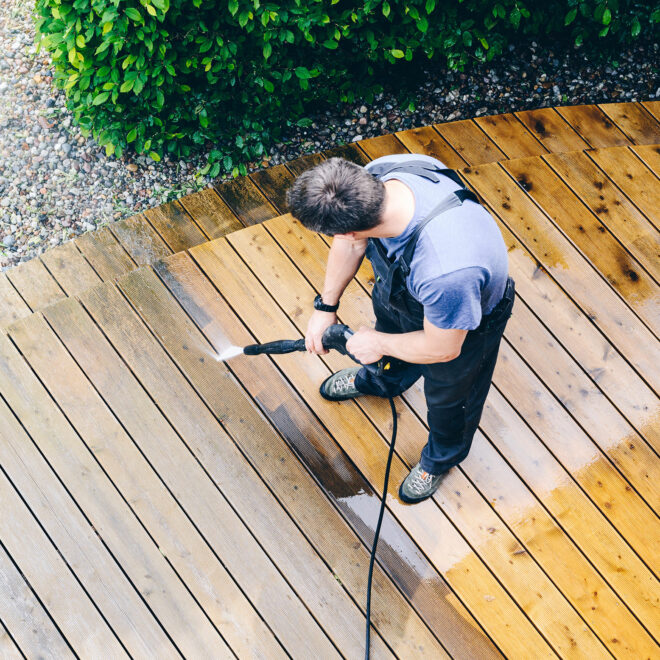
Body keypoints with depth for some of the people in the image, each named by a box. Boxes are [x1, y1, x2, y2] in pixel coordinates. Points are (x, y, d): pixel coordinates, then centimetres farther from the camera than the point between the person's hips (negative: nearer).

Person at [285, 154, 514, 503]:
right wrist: (325, 306, -1)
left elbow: (441, 348, -30)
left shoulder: (447, 271, -52)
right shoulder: (376, 174, -34)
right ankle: (382, 380, 73)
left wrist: (378, 344, -13)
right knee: (388, 320, 36)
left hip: (464, 320, -5)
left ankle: (442, 456, 60)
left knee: (448, 394, 25)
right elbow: (353, 243, -10)